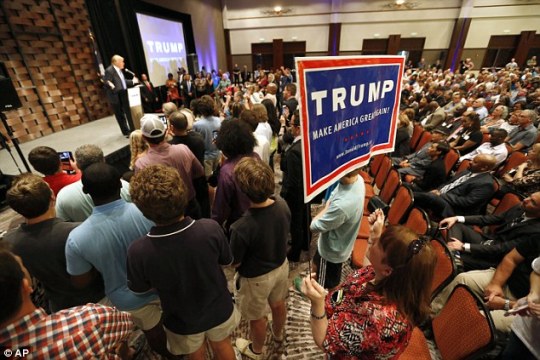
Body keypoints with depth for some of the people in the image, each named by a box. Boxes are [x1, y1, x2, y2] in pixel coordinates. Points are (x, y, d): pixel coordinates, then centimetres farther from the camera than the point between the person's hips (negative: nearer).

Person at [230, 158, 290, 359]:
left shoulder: (242, 228, -39)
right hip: (281, 265, 5)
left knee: (257, 317, 25)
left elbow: (234, 262, -20)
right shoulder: (282, 204, -21)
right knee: (278, 304, 33)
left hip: (256, 277, -5)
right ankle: (278, 334, 64)